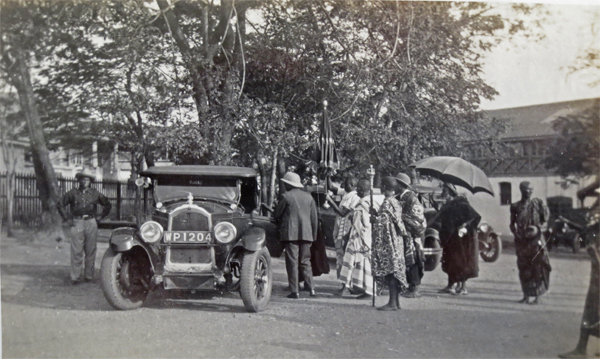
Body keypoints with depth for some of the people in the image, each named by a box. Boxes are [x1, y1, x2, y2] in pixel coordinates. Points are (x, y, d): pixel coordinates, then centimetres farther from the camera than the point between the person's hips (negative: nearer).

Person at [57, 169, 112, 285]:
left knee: (90, 251, 3)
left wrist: (101, 216, 12)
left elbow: (107, 204, 22)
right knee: (76, 251, -5)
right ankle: (75, 277, -1)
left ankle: (89, 275, 12)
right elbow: (60, 204, 12)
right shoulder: (73, 193, 6)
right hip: (77, 223, -1)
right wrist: (67, 219, 6)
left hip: (91, 223, 1)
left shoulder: (95, 194, 11)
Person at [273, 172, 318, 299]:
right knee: (305, 261, 12)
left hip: (291, 233, -4)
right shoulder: (309, 197, 11)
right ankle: (311, 288, 3)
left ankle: (294, 292, -4)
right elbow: (314, 219, 12)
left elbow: (276, 215, 4)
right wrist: (313, 236, 18)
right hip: (306, 234, 4)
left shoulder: (286, 196, -2)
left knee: (292, 262, -2)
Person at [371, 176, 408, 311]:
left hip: (388, 242, -9)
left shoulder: (387, 202, -15)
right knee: (395, 269, 11)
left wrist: (373, 219, -3)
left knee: (390, 269, -7)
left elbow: (383, 222, -21)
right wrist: (376, 213, 20)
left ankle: (392, 303, -6)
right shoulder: (396, 202, 13)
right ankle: (396, 301, 17)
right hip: (397, 240, 9)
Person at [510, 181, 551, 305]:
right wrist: (516, 232, -8)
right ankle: (526, 296, 16)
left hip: (535, 239, -2)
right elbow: (512, 224, 12)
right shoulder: (516, 206, 7)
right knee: (523, 268, 7)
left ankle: (537, 296, 1)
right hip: (521, 240, 3)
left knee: (537, 268, -5)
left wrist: (538, 229, -16)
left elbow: (545, 222, 3)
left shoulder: (538, 204, 1)